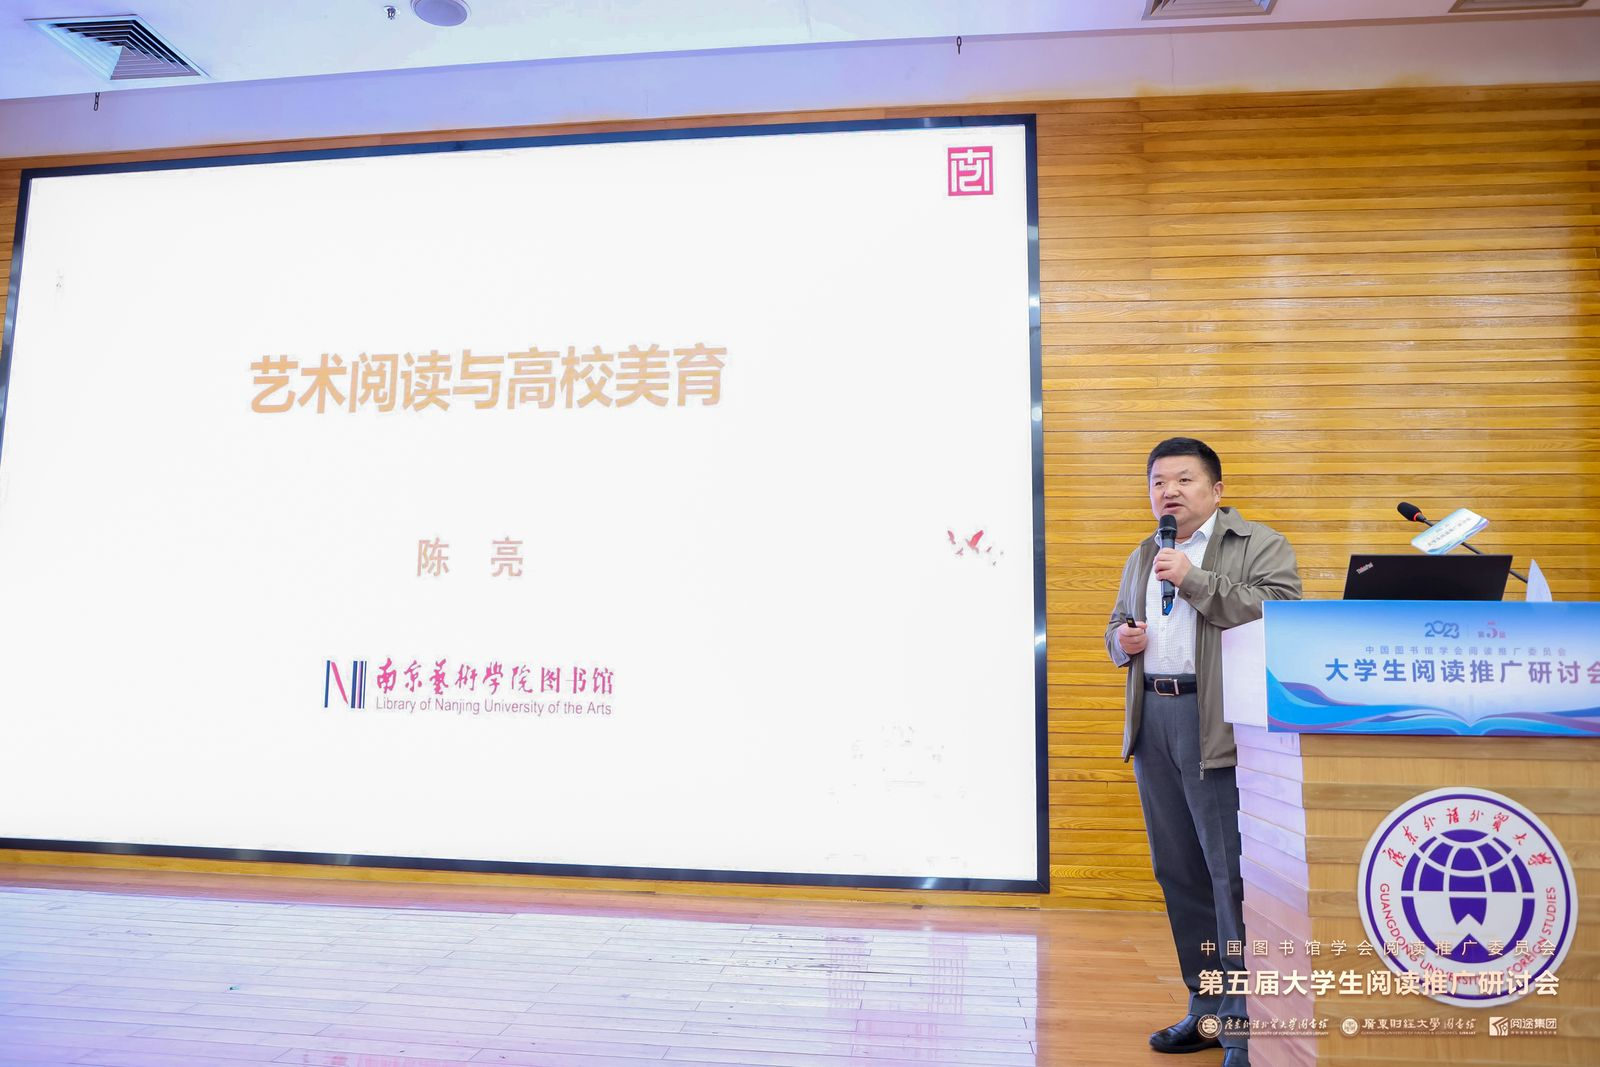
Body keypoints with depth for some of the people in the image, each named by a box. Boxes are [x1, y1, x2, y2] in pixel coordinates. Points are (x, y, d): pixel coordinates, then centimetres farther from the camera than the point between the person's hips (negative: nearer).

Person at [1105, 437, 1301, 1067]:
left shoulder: (1260, 546, 0)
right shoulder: (1142, 558, 19)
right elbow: (1118, 626, 27)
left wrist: (1194, 580, -18)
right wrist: (1122, 638, 4)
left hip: (1218, 725, -6)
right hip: (1153, 721, 7)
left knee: (1233, 875, -5)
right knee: (1178, 873, 13)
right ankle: (1206, 1007, 27)